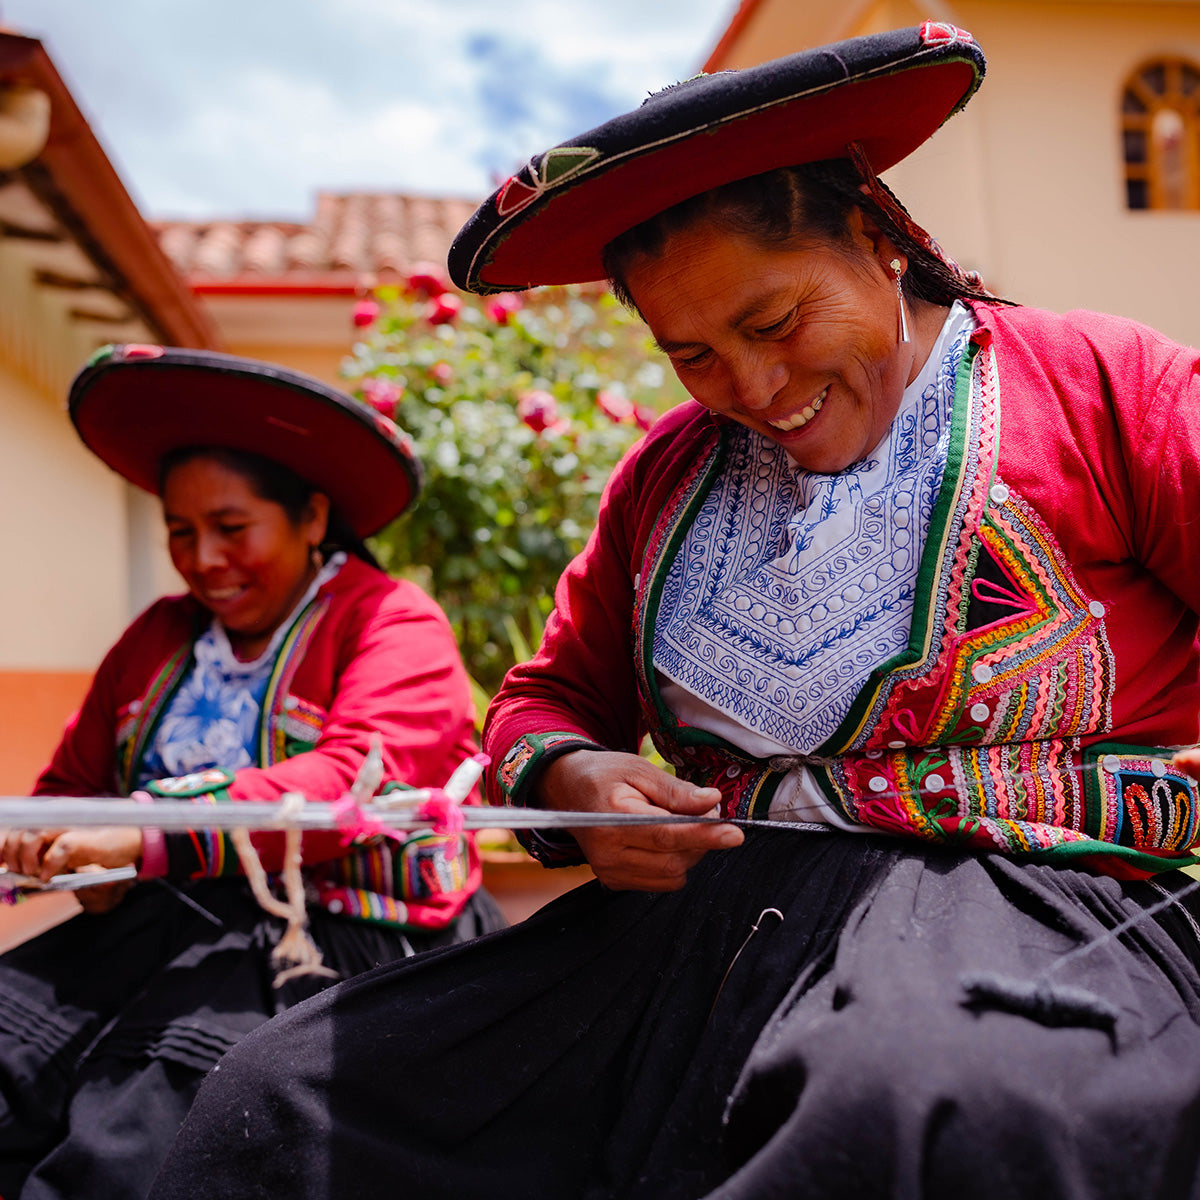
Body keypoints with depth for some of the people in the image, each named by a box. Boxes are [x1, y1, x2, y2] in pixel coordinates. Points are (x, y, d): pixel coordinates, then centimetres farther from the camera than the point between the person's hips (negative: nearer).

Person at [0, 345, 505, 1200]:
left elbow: (354, 785, -18)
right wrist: (72, 858, -5)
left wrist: (151, 837, -30)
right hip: (154, 924, 6)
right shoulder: (160, 636, 19)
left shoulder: (395, 624, -1)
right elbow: (74, 779, 21)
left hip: (332, 937, -6)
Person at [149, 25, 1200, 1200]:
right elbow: (549, 695, 24)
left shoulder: (1102, 382, 5)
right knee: (278, 1096, -13)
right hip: (703, 908, 4)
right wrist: (568, 778, 1)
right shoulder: (665, 474, 20)